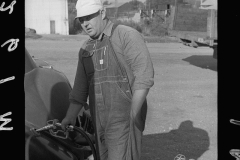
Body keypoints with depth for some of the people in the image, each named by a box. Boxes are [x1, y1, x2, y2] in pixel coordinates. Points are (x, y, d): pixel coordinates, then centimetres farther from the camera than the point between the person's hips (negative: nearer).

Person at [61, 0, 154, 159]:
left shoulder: (127, 36, -9)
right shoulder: (86, 49, 13)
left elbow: (144, 75, -17)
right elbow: (80, 87, 19)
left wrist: (133, 113, -22)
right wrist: (70, 116, 14)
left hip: (124, 119, -7)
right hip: (100, 121, 7)